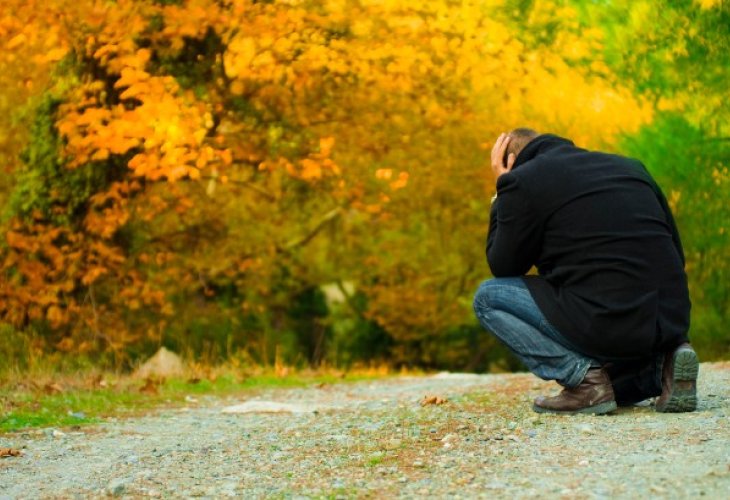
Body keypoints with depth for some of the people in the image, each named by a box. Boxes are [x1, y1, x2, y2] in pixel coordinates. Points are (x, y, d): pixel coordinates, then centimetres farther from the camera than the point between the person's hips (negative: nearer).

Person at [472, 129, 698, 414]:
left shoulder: (522, 181, 1)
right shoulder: (629, 167, 20)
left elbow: (503, 268, 9)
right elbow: (676, 255, 21)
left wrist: (502, 198, 19)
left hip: (606, 323, -7)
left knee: (487, 297, 9)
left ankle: (584, 378, -4)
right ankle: (660, 365, 5)